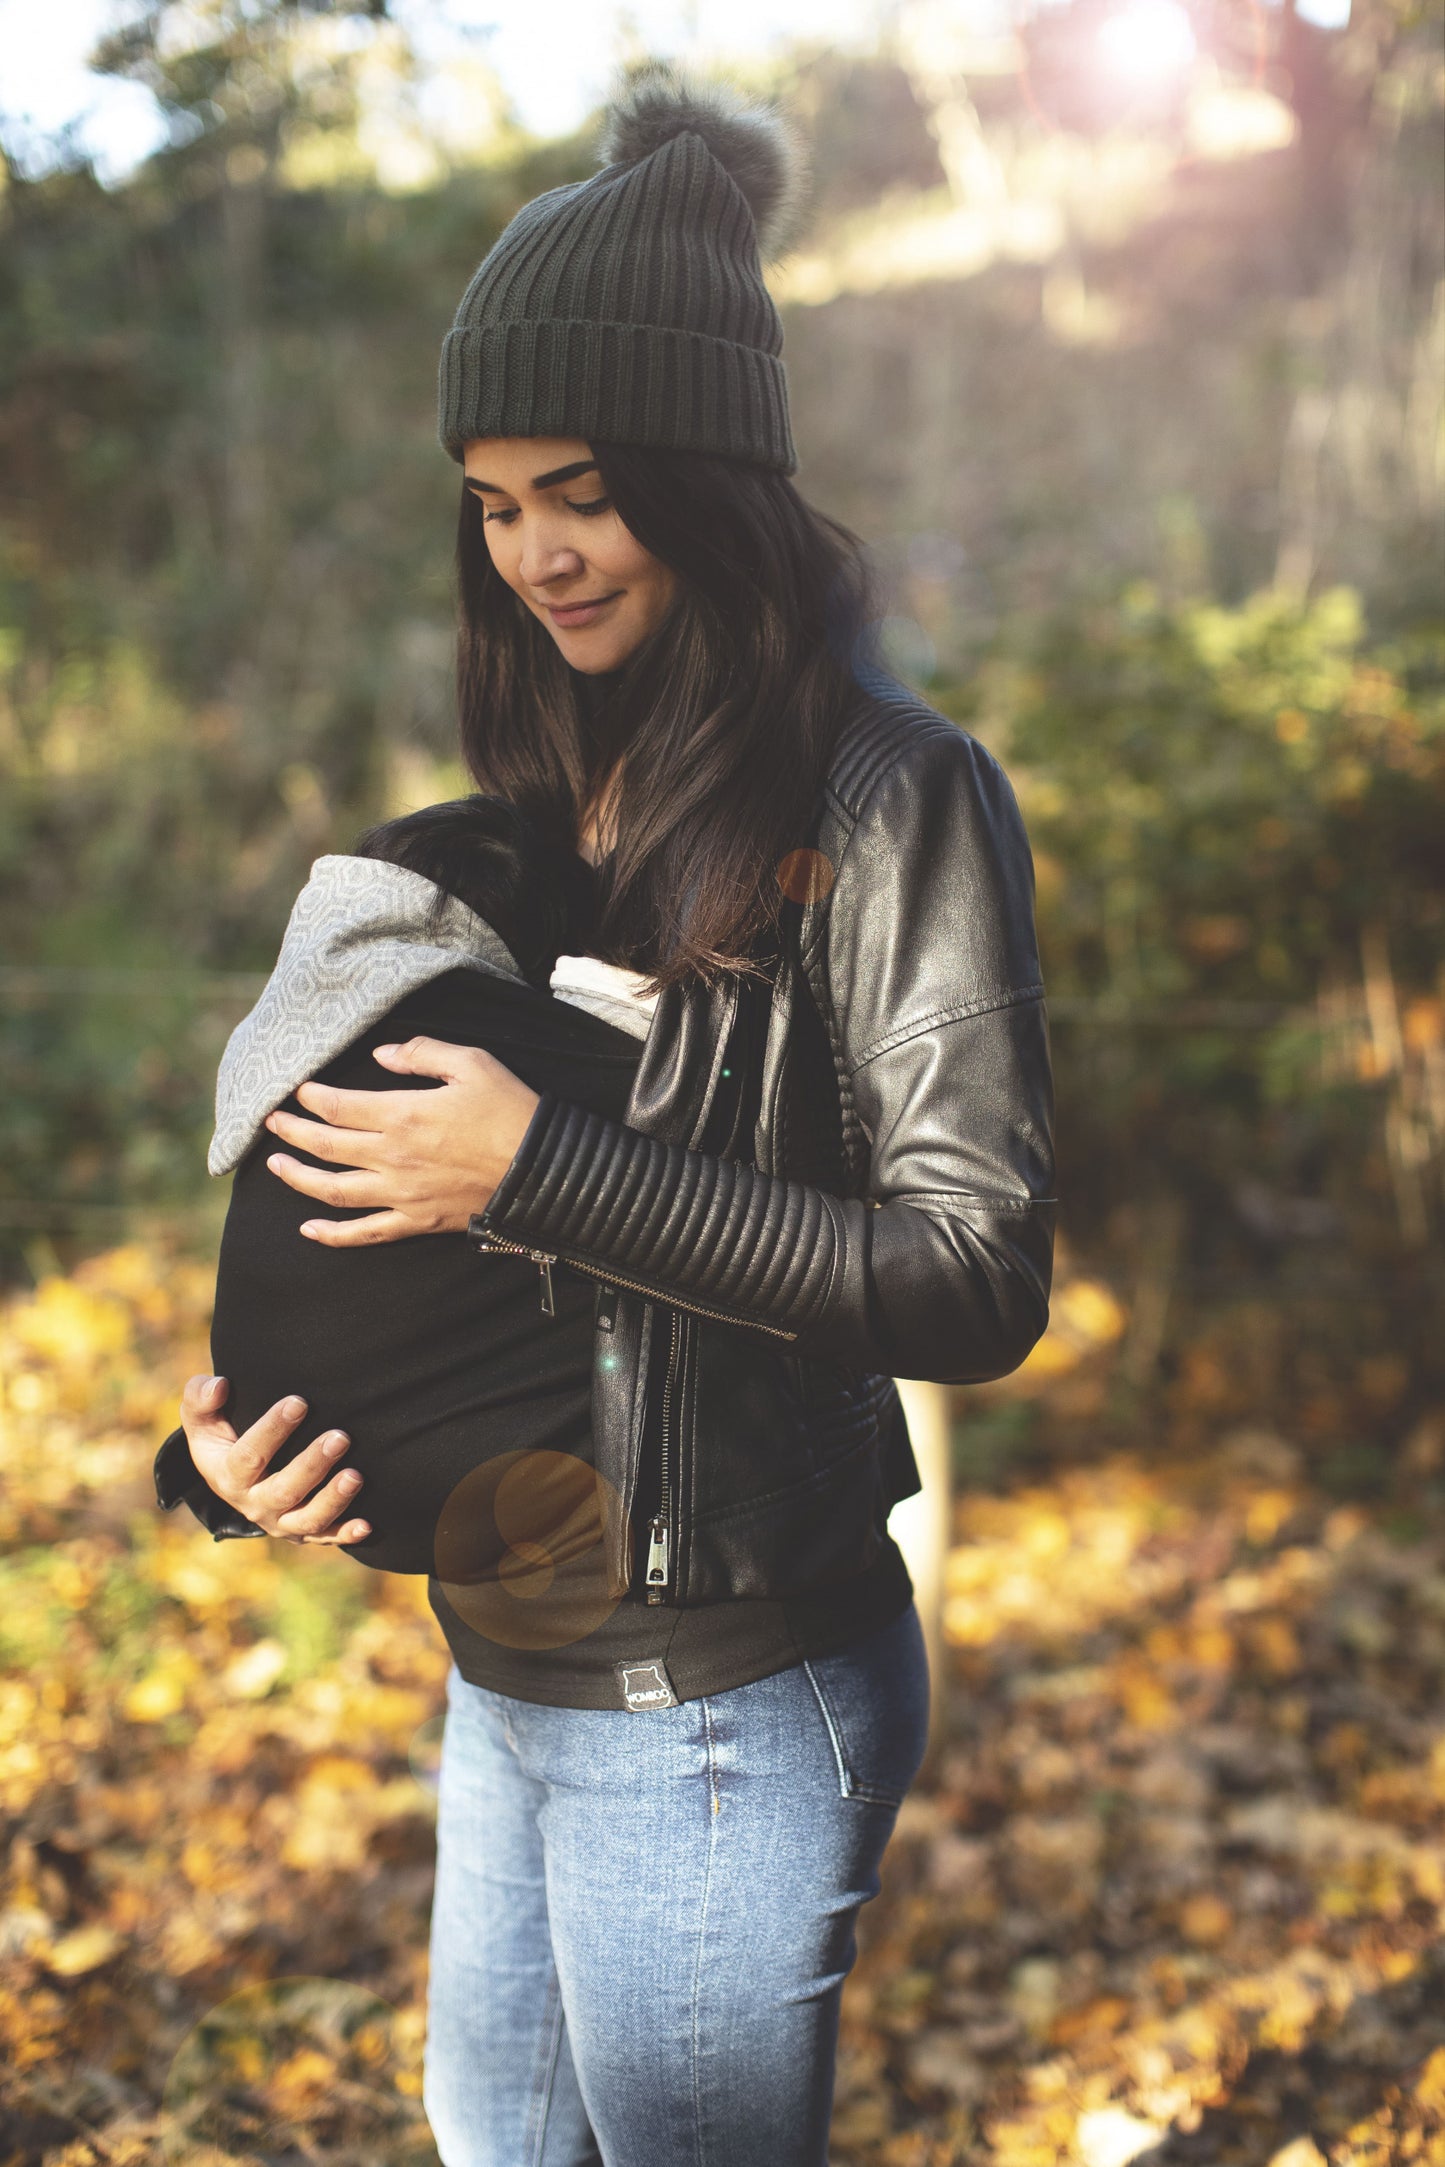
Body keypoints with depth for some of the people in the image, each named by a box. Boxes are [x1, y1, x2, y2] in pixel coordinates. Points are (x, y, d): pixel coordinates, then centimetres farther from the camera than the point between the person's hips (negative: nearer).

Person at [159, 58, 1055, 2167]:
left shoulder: (890, 794, -16)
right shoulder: (556, 791, 7)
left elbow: (977, 1277, -21)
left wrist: (539, 1168, -23)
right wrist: (255, 1412, -2)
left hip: (717, 1710, -8)